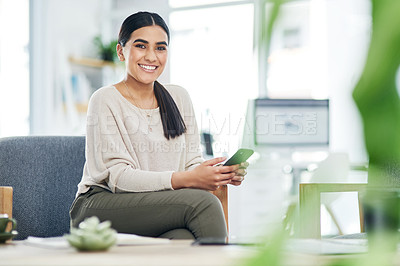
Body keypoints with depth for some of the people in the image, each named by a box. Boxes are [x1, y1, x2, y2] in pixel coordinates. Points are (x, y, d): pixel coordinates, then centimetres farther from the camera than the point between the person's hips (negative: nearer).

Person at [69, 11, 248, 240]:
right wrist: (187, 179, -26)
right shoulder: (106, 101, -5)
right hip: (101, 208, -4)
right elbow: (118, 177, -14)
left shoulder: (179, 98, 14)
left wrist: (223, 174, -15)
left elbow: (192, 163, 10)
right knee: (203, 202, -30)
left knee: (185, 237, -36)